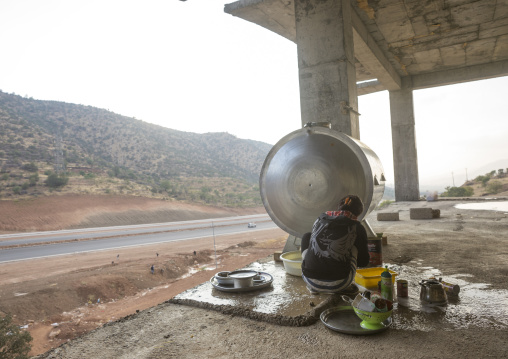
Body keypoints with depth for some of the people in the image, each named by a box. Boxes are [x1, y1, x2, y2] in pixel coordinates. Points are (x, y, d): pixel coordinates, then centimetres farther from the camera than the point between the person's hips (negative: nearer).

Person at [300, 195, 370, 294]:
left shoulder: (320, 219, 10)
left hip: (311, 281, 2)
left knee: (307, 236, 25)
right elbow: (364, 262, 13)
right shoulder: (357, 228, 2)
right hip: (338, 285, -1)